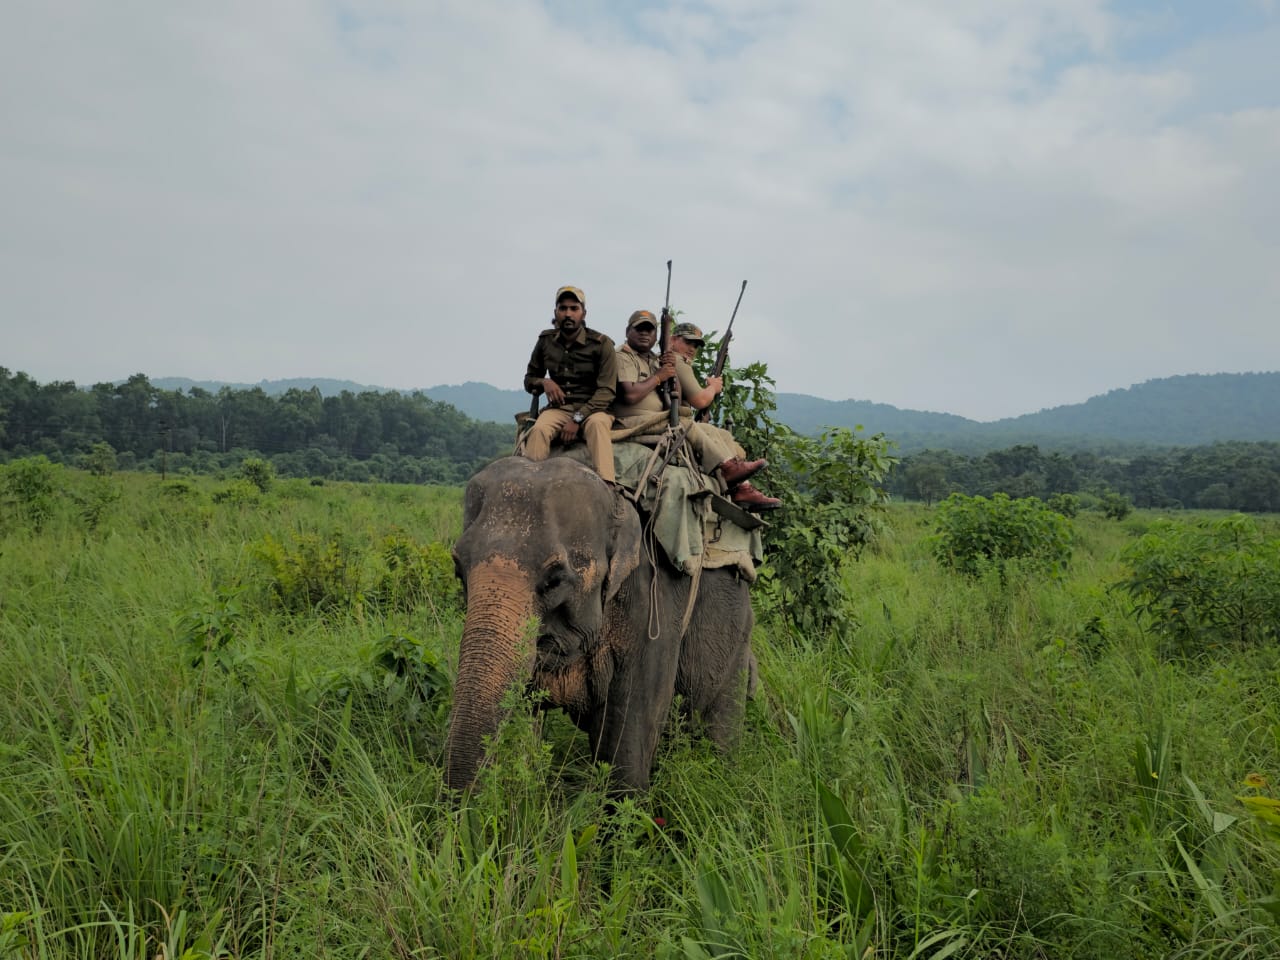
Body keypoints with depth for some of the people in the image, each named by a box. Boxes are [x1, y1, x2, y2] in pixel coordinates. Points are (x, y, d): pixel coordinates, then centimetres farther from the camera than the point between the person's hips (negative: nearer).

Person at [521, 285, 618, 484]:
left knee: (597, 423, -38)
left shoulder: (601, 344, -5)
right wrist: (544, 382, -6)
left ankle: (606, 485, -52)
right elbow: (529, 379, 19)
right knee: (539, 430, -31)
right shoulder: (546, 341, 7)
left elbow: (606, 391, -10)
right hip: (559, 408, 3)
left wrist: (577, 419, -19)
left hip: (592, 408, -3)